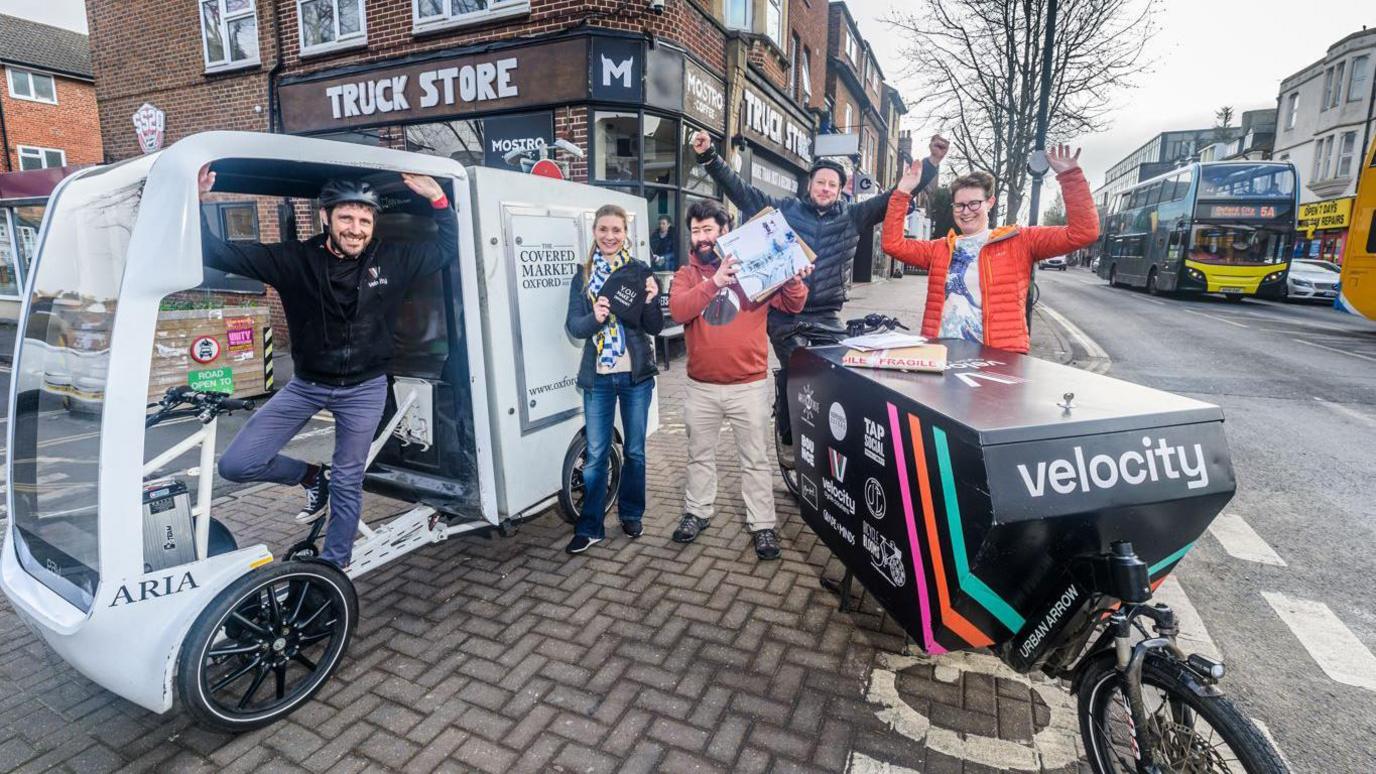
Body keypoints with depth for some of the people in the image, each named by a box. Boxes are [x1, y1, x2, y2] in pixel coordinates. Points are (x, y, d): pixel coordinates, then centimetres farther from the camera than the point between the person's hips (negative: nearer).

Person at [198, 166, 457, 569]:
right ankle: (312, 477, 28)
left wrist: (438, 198, -13)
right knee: (235, 464, -2)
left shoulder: (393, 259, -9)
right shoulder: (295, 259, -11)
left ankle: (333, 566, 29)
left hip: (365, 388, -1)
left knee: (348, 483, 8)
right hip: (306, 384, 1)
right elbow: (218, 253, -9)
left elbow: (449, 247, 1)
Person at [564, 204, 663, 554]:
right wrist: (595, 318, -25)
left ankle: (631, 515, 29)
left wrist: (650, 300, -21)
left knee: (635, 450, 11)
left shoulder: (640, 271, 1)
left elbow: (655, 328, -1)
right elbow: (573, 326, -4)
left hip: (636, 374, 0)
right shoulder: (583, 275, 5)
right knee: (595, 454, 3)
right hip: (598, 377, 0)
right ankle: (590, 527, 14)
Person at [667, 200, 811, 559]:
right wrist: (715, 281, -30)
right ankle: (697, 512, 36)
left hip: (749, 385, -2)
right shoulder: (686, 274, 3)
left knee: (756, 459, 8)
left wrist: (794, 281, -23)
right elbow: (678, 311, -17)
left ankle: (762, 525, 21)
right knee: (700, 455, 18)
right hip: (700, 386, 2)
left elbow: (792, 306, -1)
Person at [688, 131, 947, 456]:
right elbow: (738, 189, 5)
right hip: (783, 313, -2)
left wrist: (931, 162, 0)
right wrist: (709, 157, -2)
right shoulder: (784, 209, 6)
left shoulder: (852, 216, 10)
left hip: (826, 316, 3)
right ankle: (789, 439, 6)